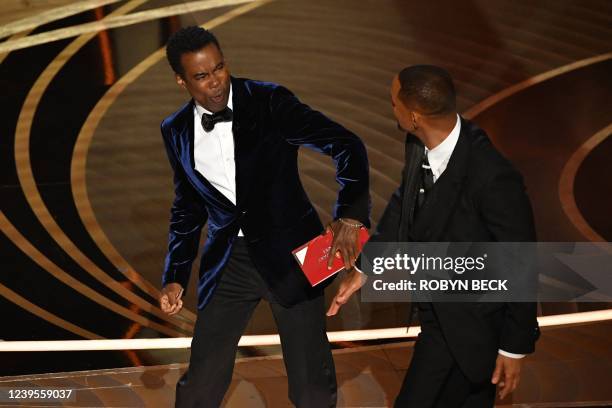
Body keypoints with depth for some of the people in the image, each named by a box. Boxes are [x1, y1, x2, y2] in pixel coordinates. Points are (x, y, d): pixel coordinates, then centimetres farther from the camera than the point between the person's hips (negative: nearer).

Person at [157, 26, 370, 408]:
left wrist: (349, 217, -29)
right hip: (229, 259, 3)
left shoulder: (270, 101, -11)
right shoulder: (177, 132, 3)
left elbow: (347, 145, -16)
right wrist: (175, 276, 10)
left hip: (288, 251, -3)